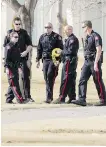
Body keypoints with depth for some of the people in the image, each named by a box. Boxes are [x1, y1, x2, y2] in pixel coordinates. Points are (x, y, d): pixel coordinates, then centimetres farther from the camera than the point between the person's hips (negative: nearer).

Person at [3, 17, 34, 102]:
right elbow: (5, 46, 8)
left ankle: (27, 96, -2)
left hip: (23, 58, 0)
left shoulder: (24, 33, 7)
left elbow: (30, 45, 9)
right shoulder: (9, 33, 7)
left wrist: (26, 52, -9)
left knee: (26, 77, -5)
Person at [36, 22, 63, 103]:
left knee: (50, 77, -15)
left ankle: (49, 97, -17)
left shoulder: (57, 37, 1)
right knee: (46, 78, 4)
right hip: (45, 60, 5)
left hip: (53, 60, -5)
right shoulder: (42, 37, 15)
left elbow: (61, 49, -2)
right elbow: (39, 49, 20)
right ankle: (50, 97, 12)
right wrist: (38, 59, 14)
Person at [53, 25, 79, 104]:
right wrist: (62, 52, 9)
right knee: (71, 80, 10)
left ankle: (62, 98, -9)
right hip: (70, 61, 10)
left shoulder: (72, 39, -13)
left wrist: (61, 52, -9)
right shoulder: (70, 39, 19)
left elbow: (70, 51, -20)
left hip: (69, 61, -10)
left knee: (65, 80, -9)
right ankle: (72, 98, 13)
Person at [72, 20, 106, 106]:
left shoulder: (96, 36, -12)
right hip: (87, 61, 9)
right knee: (82, 80, -1)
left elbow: (99, 50, -19)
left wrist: (96, 63, -23)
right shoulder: (87, 37, 15)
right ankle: (82, 100, -4)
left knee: (98, 81, -2)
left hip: (94, 61, -9)